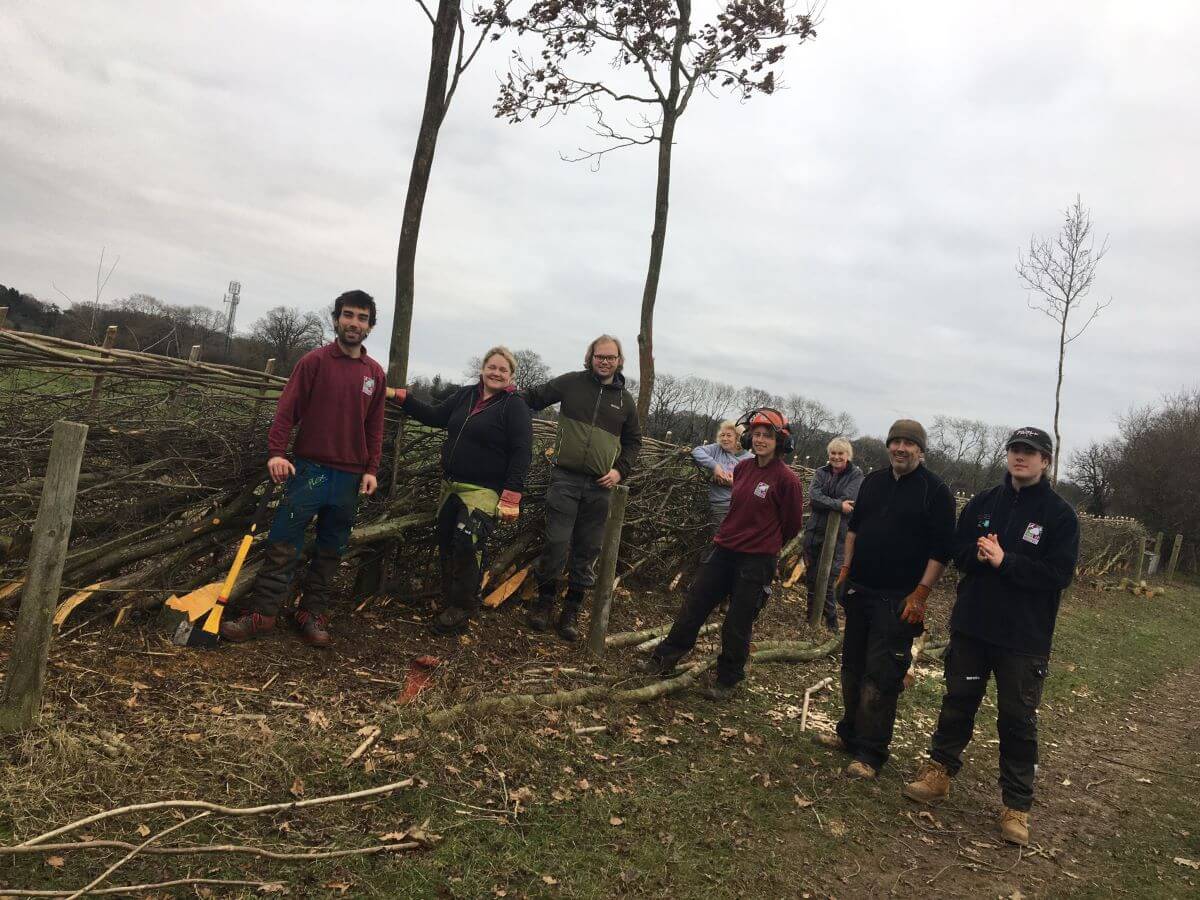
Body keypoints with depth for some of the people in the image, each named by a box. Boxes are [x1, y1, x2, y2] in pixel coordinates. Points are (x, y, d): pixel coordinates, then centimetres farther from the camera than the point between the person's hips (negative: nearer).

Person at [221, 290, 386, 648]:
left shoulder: (375, 373, 8)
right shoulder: (314, 361, -2)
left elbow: (375, 426, 10)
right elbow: (287, 408, -6)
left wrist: (371, 469, 3)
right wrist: (276, 451, -18)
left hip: (350, 477, 3)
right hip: (310, 469, -3)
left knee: (331, 550, 9)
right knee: (283, 544, -4)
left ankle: (312, 614, 19)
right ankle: (261, 613, 4)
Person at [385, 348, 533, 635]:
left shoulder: (514, 406, -7)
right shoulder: (465, 395, 11)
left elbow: (522, 452, -13)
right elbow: (435, 417, 19)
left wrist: (512, 497, -20)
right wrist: (399, 396, 12)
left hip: (483, 490, -7)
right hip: (450, 485, 7)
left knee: (467, 542, -20)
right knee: (446, 543, 11)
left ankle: (462, 608, -4)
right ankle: (449, 602, 25)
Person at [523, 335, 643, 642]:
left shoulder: (625, 399, 10)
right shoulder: (571, 383, 3)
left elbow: (633, 440, 18)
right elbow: (534, 398, 8)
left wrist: (620, 470, 4)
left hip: (600, 486, 2)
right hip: (566, 478, -2)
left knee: (587, 550, 5)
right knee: (557, 542, -5)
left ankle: (572, 610, 17)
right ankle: (544, 600, 15)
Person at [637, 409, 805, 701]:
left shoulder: (787, 479, -14)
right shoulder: (743, 468, 3)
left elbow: (791, 525, -2)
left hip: (757, 561, -5)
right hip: (724, 551, 6)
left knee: (737, 626, 5)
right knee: (694, 606, 10)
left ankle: (727, 681, 24)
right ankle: (663, 660, 23)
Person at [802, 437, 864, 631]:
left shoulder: (856, 475, -2)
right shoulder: (821, 472, 7)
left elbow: (848, 500, -17)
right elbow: (813, 496, -9)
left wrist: (824, 502, -10)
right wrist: (837, 504, -21)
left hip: (837, 533, -4)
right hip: (814, 530, 4)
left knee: (828, 579, -5)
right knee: (811, 575, 12)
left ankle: (831, 620, 11)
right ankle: (812, 616, 29)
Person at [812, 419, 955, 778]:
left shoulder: (935, 490, -9)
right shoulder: (873, 481, 10)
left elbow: (941, 549, -11)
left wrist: (920, 594, -16)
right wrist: (846, 569, 14)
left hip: (898, 600, -6)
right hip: (859, 591, 7)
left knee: (880, 675, -6)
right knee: (853, 665, 15)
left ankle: (870, 754, 3)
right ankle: (850, 733, 29)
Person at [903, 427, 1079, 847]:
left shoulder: (1060, 514, -7)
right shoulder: (982, 503, 6)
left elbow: (1059, 574, -14)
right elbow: (957, 550, 9)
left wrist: (1004, 560, -21)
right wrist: (978, 553, -13)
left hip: (1024, 637, -4)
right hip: (971, 625, 4)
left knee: (1018, 718, 4)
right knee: (958, 702, 15)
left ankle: (1017, 804, 16)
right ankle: (940, 771, 30)